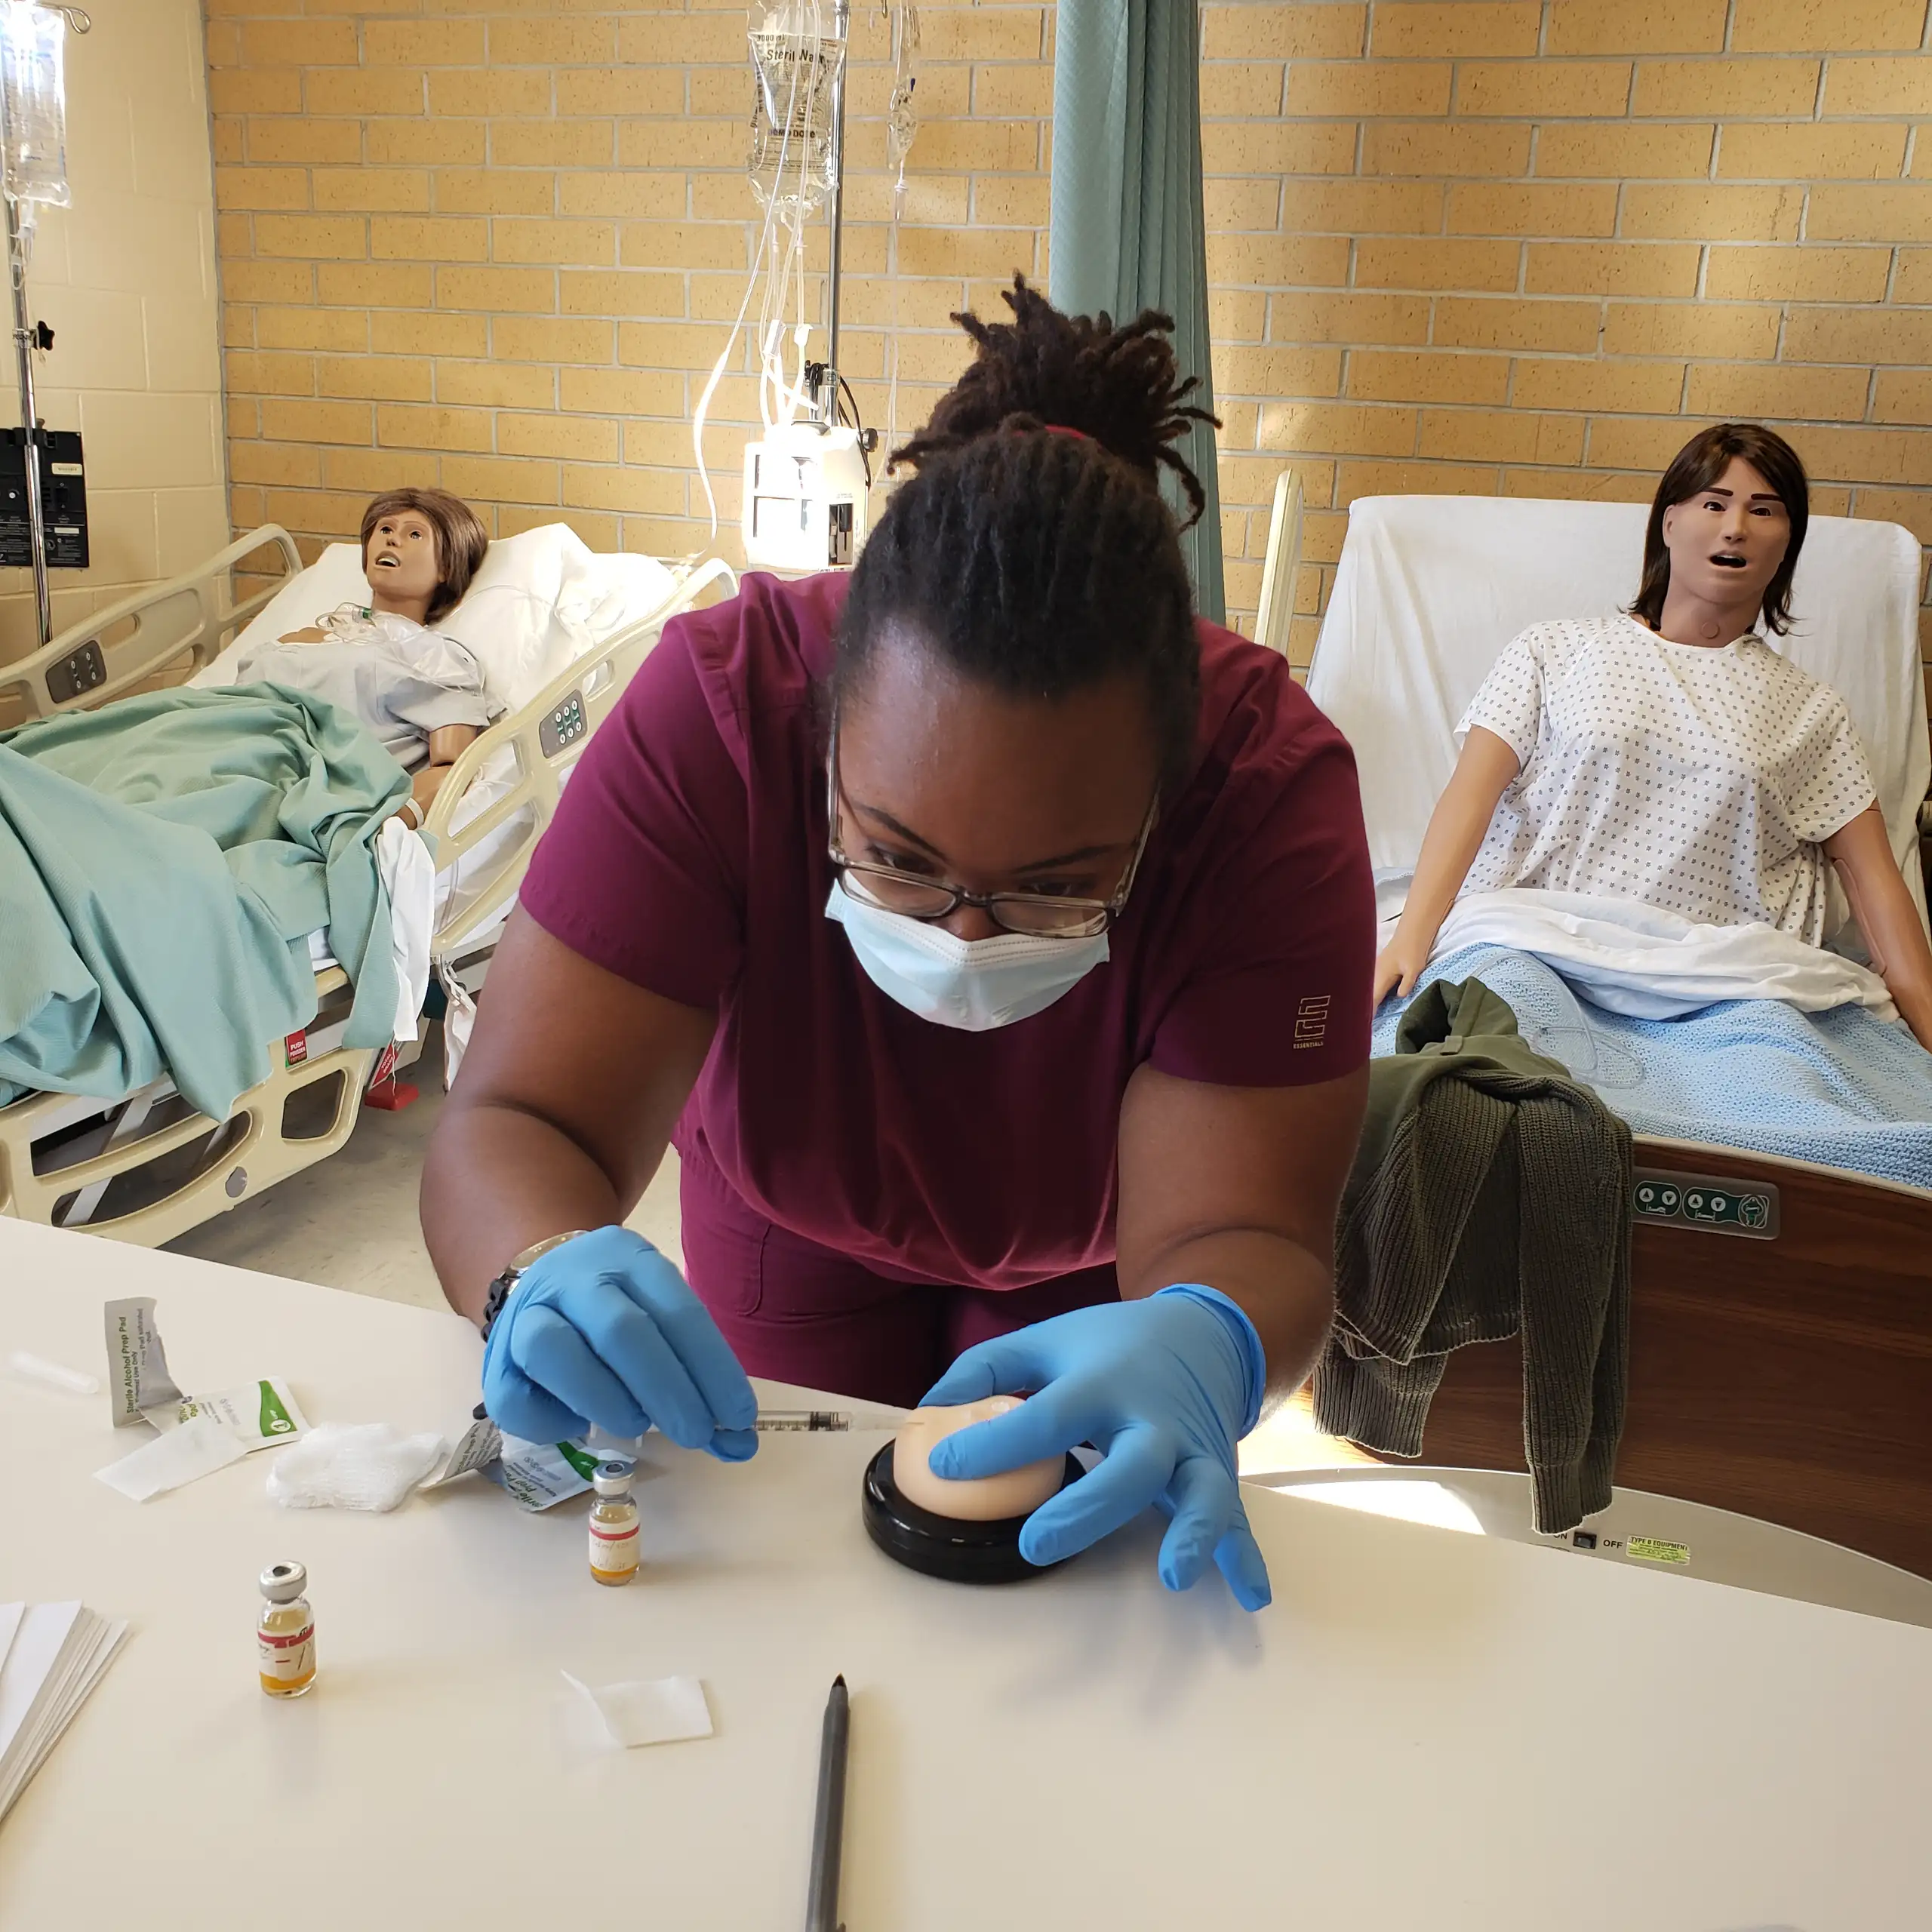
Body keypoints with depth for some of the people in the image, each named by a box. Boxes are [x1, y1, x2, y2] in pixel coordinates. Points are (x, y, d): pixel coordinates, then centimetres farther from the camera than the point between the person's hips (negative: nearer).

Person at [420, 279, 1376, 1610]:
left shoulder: (1268, 780, -37)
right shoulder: (711, 709, -36)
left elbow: (1234, 1231, -37)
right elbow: (518, 1125, -37)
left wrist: (1202, 1346, -60)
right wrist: (544, 1277, -59)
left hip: (1087, 1252, 0)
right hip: (799, 1203, 1)